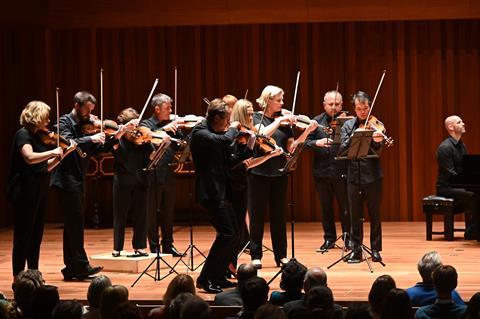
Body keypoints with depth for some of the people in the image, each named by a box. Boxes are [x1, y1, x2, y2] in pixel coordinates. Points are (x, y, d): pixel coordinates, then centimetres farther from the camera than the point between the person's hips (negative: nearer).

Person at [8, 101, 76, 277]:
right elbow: (30, 157, -30)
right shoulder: (23, 135, -11)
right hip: (25, 191, -9)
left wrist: (65, 153, 9)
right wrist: (52, 152, -22)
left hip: (38, 191, 9)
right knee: (23, 236, -6)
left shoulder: (37, 137, 14)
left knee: (36, 236, 12)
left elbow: (46, 166, 17)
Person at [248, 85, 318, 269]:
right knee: (257, 214, 2)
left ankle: (281, 255, 14)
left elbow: (291, 148, 2)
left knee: (279, 215, 8)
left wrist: (307, 132, -8)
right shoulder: (257, 118, -1)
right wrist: (280, 120, -22)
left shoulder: (285, 121, 9)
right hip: (259, 172, -4)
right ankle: (256, 255, 7)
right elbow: (263, 133, -22)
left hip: (279, 173, 4)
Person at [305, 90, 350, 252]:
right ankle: (329, 238, 21)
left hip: (342, 172, -2)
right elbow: (306, 142, 2)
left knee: (345, 207, 4)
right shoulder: (317, 122, 7)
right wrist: (317, 143, -19)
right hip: (322, 171, 2)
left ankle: (348, 237, 17)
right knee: (326, 207, 11)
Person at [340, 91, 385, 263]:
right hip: (354, 176, 2)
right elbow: (343, 149, -2)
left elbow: (378, 150, -13)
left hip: (373, 177, -2)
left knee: (375, 215, 4)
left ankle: (375, 249, 12)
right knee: (355, 215, 7)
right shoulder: (348, 126, 7)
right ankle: (356, 250, 14)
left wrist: (377, 142, -35)